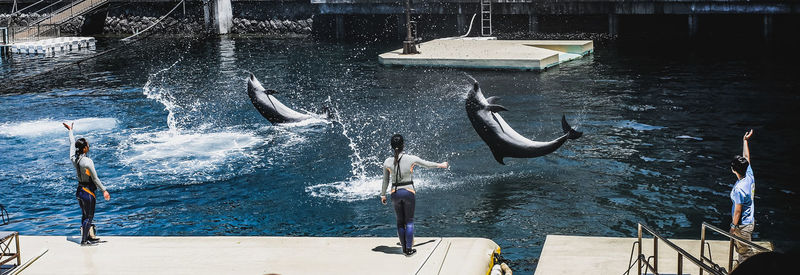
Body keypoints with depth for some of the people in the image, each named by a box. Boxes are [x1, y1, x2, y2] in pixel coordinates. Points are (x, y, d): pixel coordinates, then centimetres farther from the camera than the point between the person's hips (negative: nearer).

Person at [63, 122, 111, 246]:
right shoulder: (87, 162, -23)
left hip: (80, 190, 8)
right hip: (88, 191, -8)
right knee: (88, 217, 3)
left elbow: (72, 144, 15)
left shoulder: (73, 158, -3)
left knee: (85, 216, 19)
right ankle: (84, 240, 8)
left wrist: (71, 130, 30)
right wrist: (104, 190, -8)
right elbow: (95, 179, -17)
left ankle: (89, 236, 30)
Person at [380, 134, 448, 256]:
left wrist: (383, 195, 17)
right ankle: (408, 249, 6)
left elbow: (385, 181, 4)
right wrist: (440, 165, 24)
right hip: (408, 192, -2)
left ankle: (404, 248, 16)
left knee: (400, 221, 13)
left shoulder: (387, 162, -5)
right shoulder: (411, 159, -9)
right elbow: (427, 164, 6)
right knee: (409, 221, 6)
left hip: (395, 193, 2)